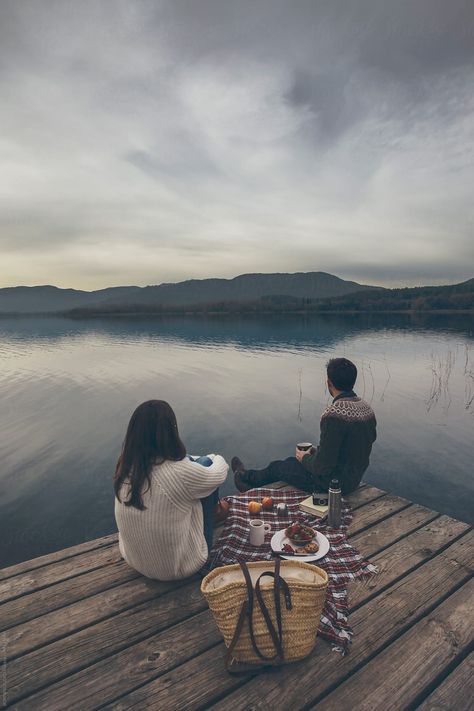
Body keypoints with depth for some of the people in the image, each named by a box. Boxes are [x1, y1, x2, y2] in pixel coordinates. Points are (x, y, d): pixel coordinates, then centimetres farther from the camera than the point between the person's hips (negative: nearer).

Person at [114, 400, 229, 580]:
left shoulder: (125, 467, -16)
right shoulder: (180, 472, -32)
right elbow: (218, 474, -11)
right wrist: (217, 458, 12)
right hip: (178, 568, -5)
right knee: (207, 466, 4)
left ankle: (214, 509, 44)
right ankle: (215, 510, 36)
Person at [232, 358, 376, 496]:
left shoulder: (334, 415, -30)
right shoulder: (367, 408, -2)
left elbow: (323, 466, -29)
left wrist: (304, 458, -5)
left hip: (332, 483, -8)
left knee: (278, 467, 16)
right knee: (292, 461, 24)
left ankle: (245, 478, 44)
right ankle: (249, 477, 43)